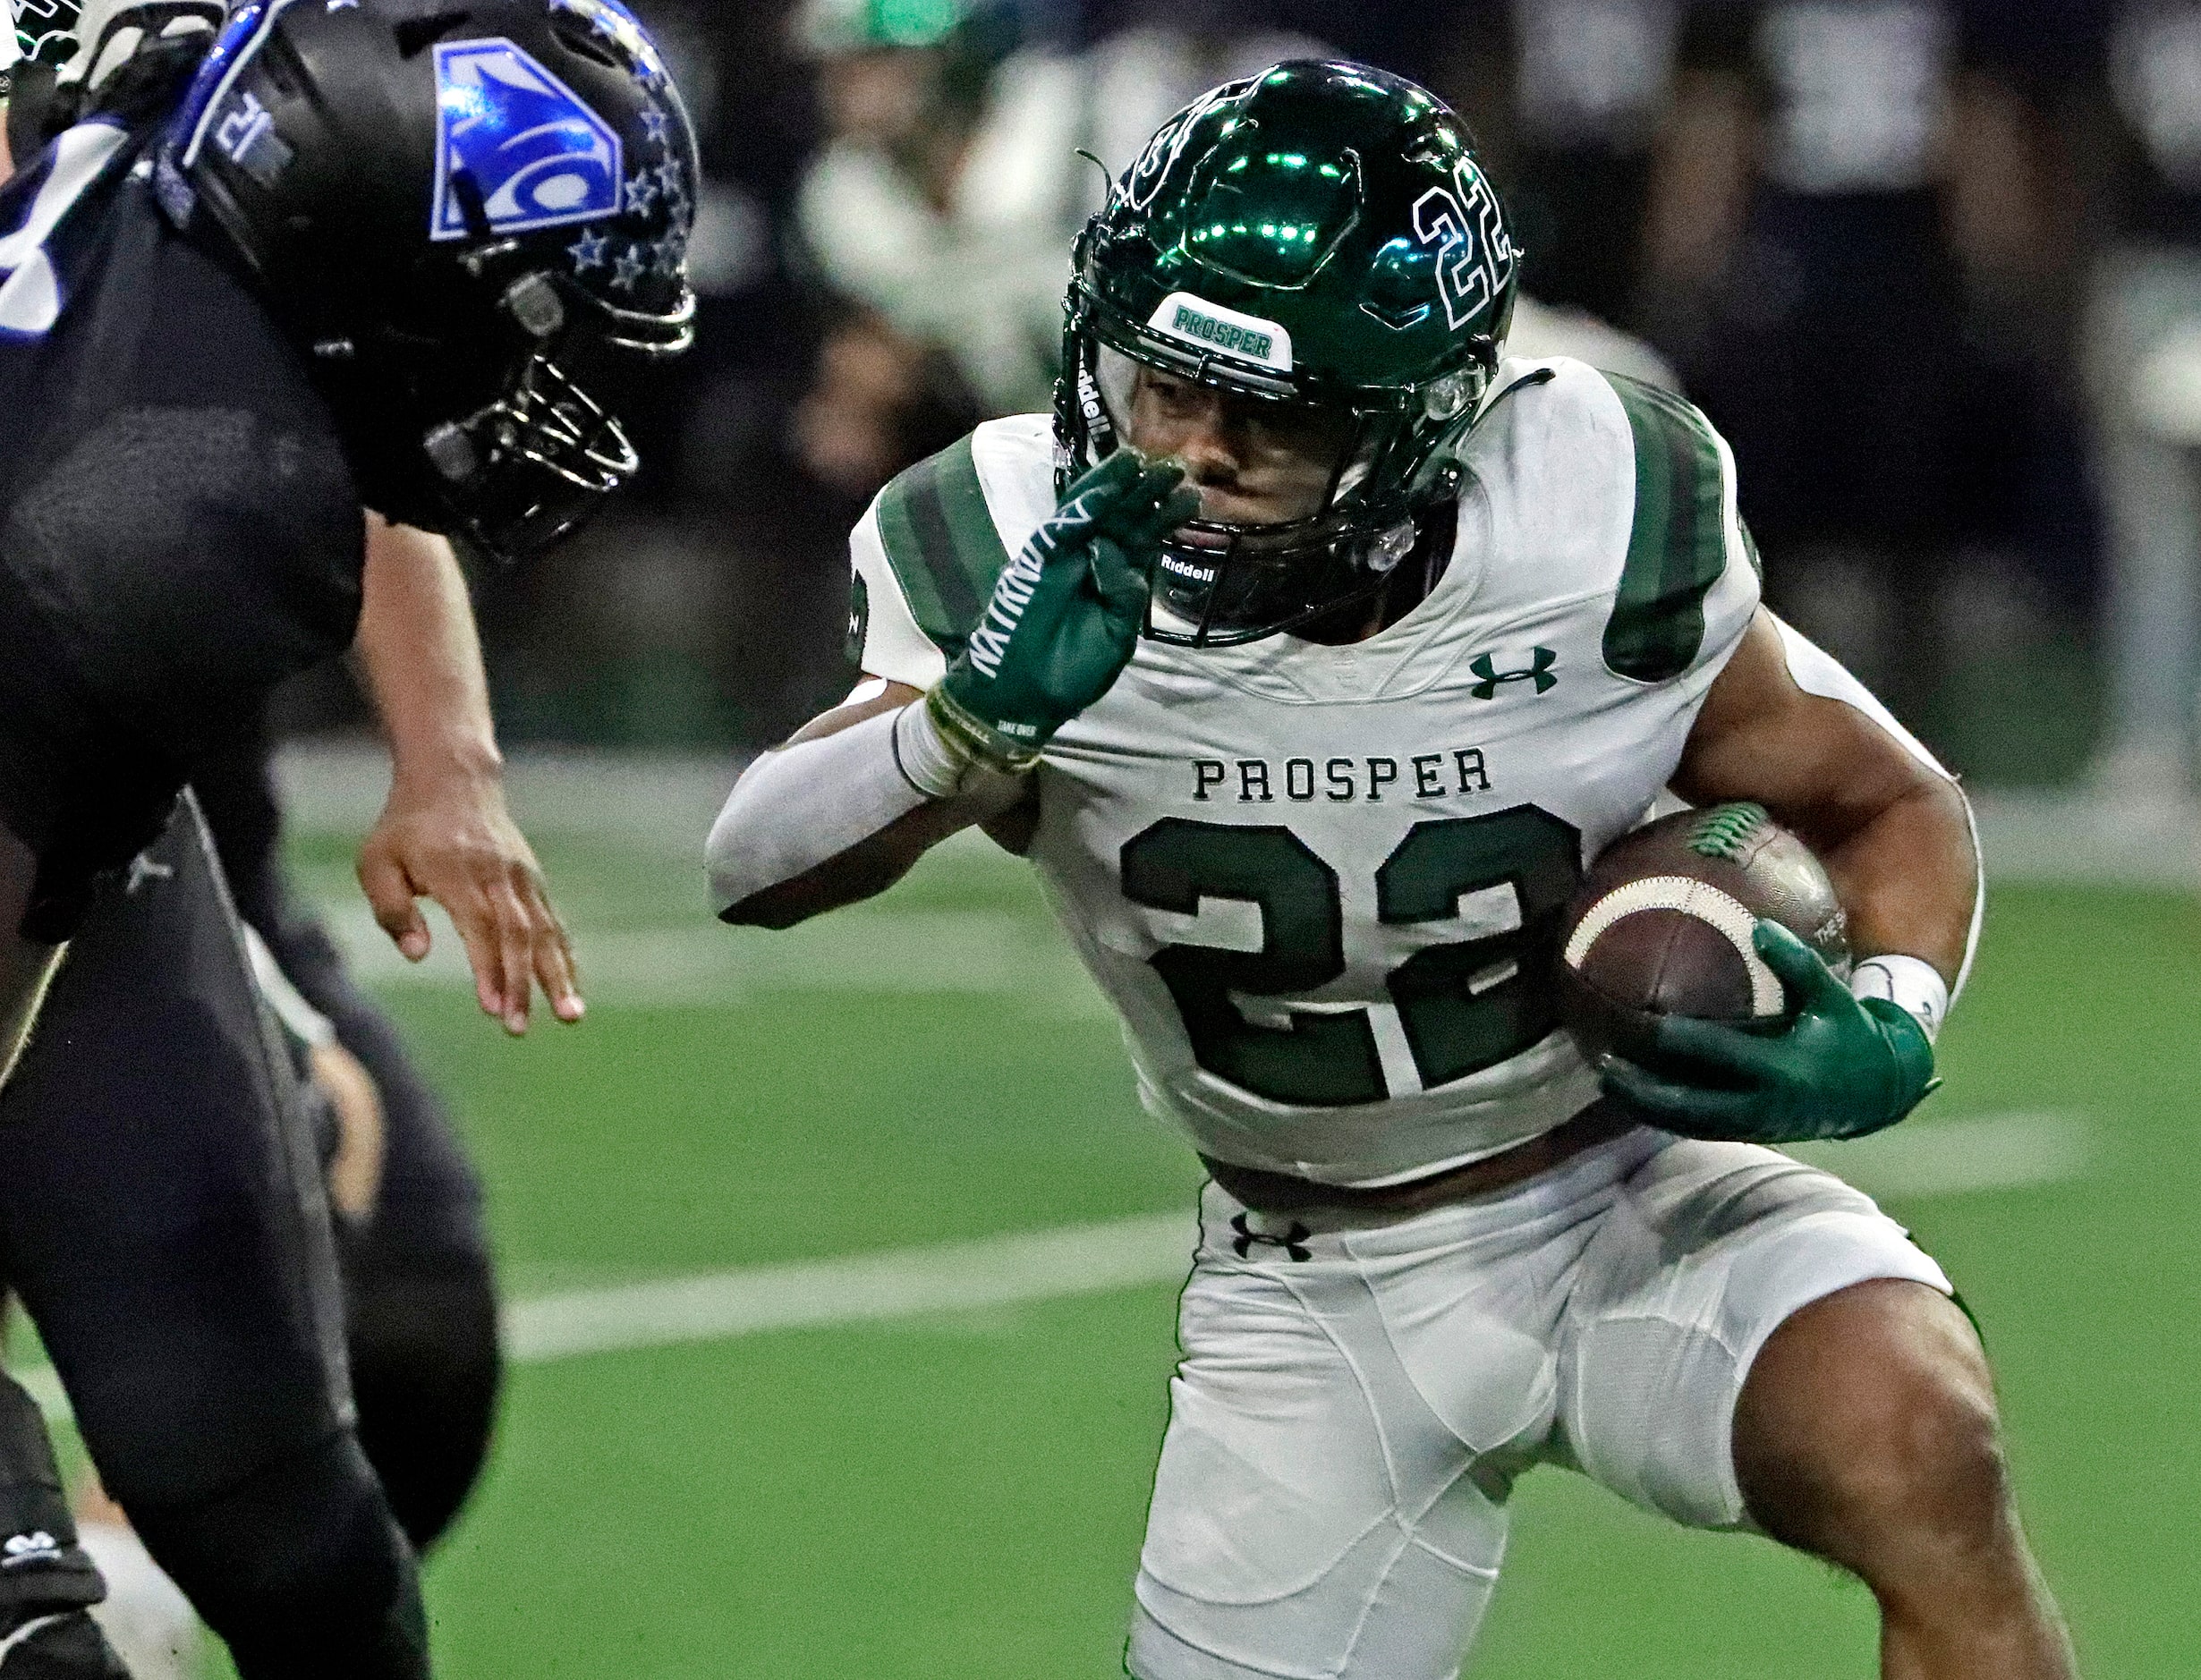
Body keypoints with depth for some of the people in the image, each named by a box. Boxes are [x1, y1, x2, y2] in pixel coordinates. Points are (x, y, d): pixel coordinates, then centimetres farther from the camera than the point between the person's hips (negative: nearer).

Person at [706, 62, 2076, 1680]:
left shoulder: (1592, 538, -20)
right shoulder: (1037, 558, -17)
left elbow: (1889, 804, -4)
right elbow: (758, 872, -26)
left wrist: (1884, 1028, -25)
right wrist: (974, 718, -46)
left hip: (1632, 1195, -2)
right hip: (1310, 1294, 2)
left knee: (1917, 1453, -30)